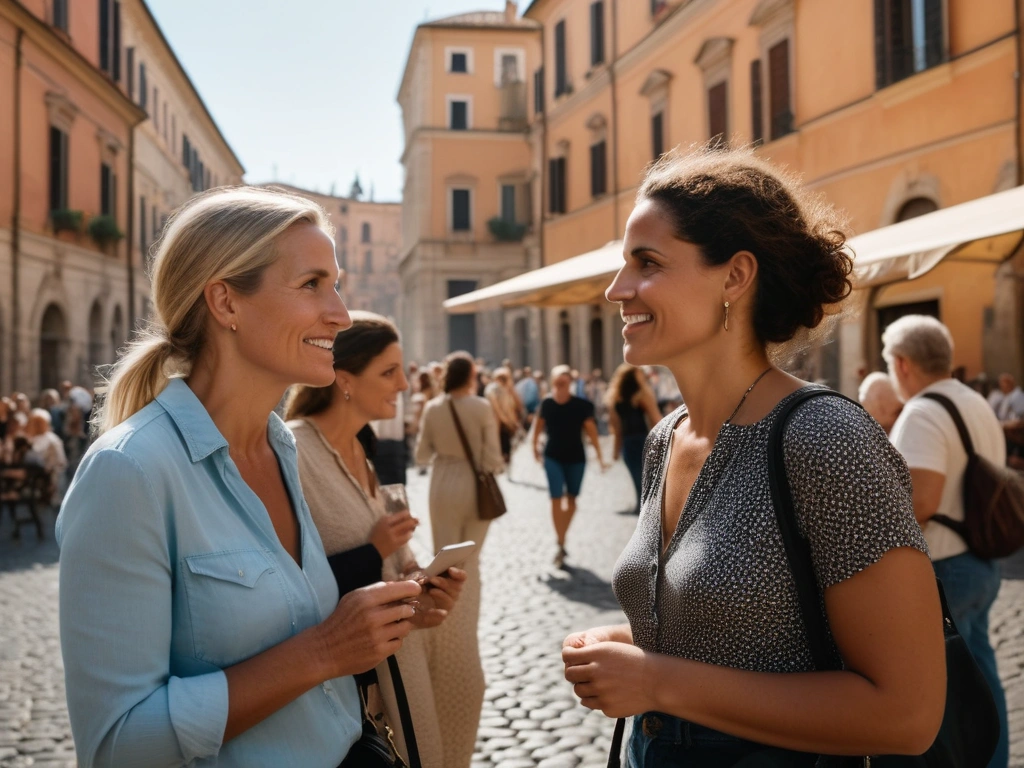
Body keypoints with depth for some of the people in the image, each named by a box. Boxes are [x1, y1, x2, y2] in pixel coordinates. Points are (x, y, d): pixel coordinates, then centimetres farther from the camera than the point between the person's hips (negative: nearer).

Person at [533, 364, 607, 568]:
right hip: (553, 458, 0)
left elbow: (591, 430, -10)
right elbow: (538, 426, 5)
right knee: (556, 499, -8)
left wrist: (599, 457, -10)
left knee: (571, 498, 12)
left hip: (576, 459, 0)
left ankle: (562, 537, 30)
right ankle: (560, 545, -5)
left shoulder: (581, 406, -15)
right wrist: (535, 448, 11)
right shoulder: (546, 404, -10)